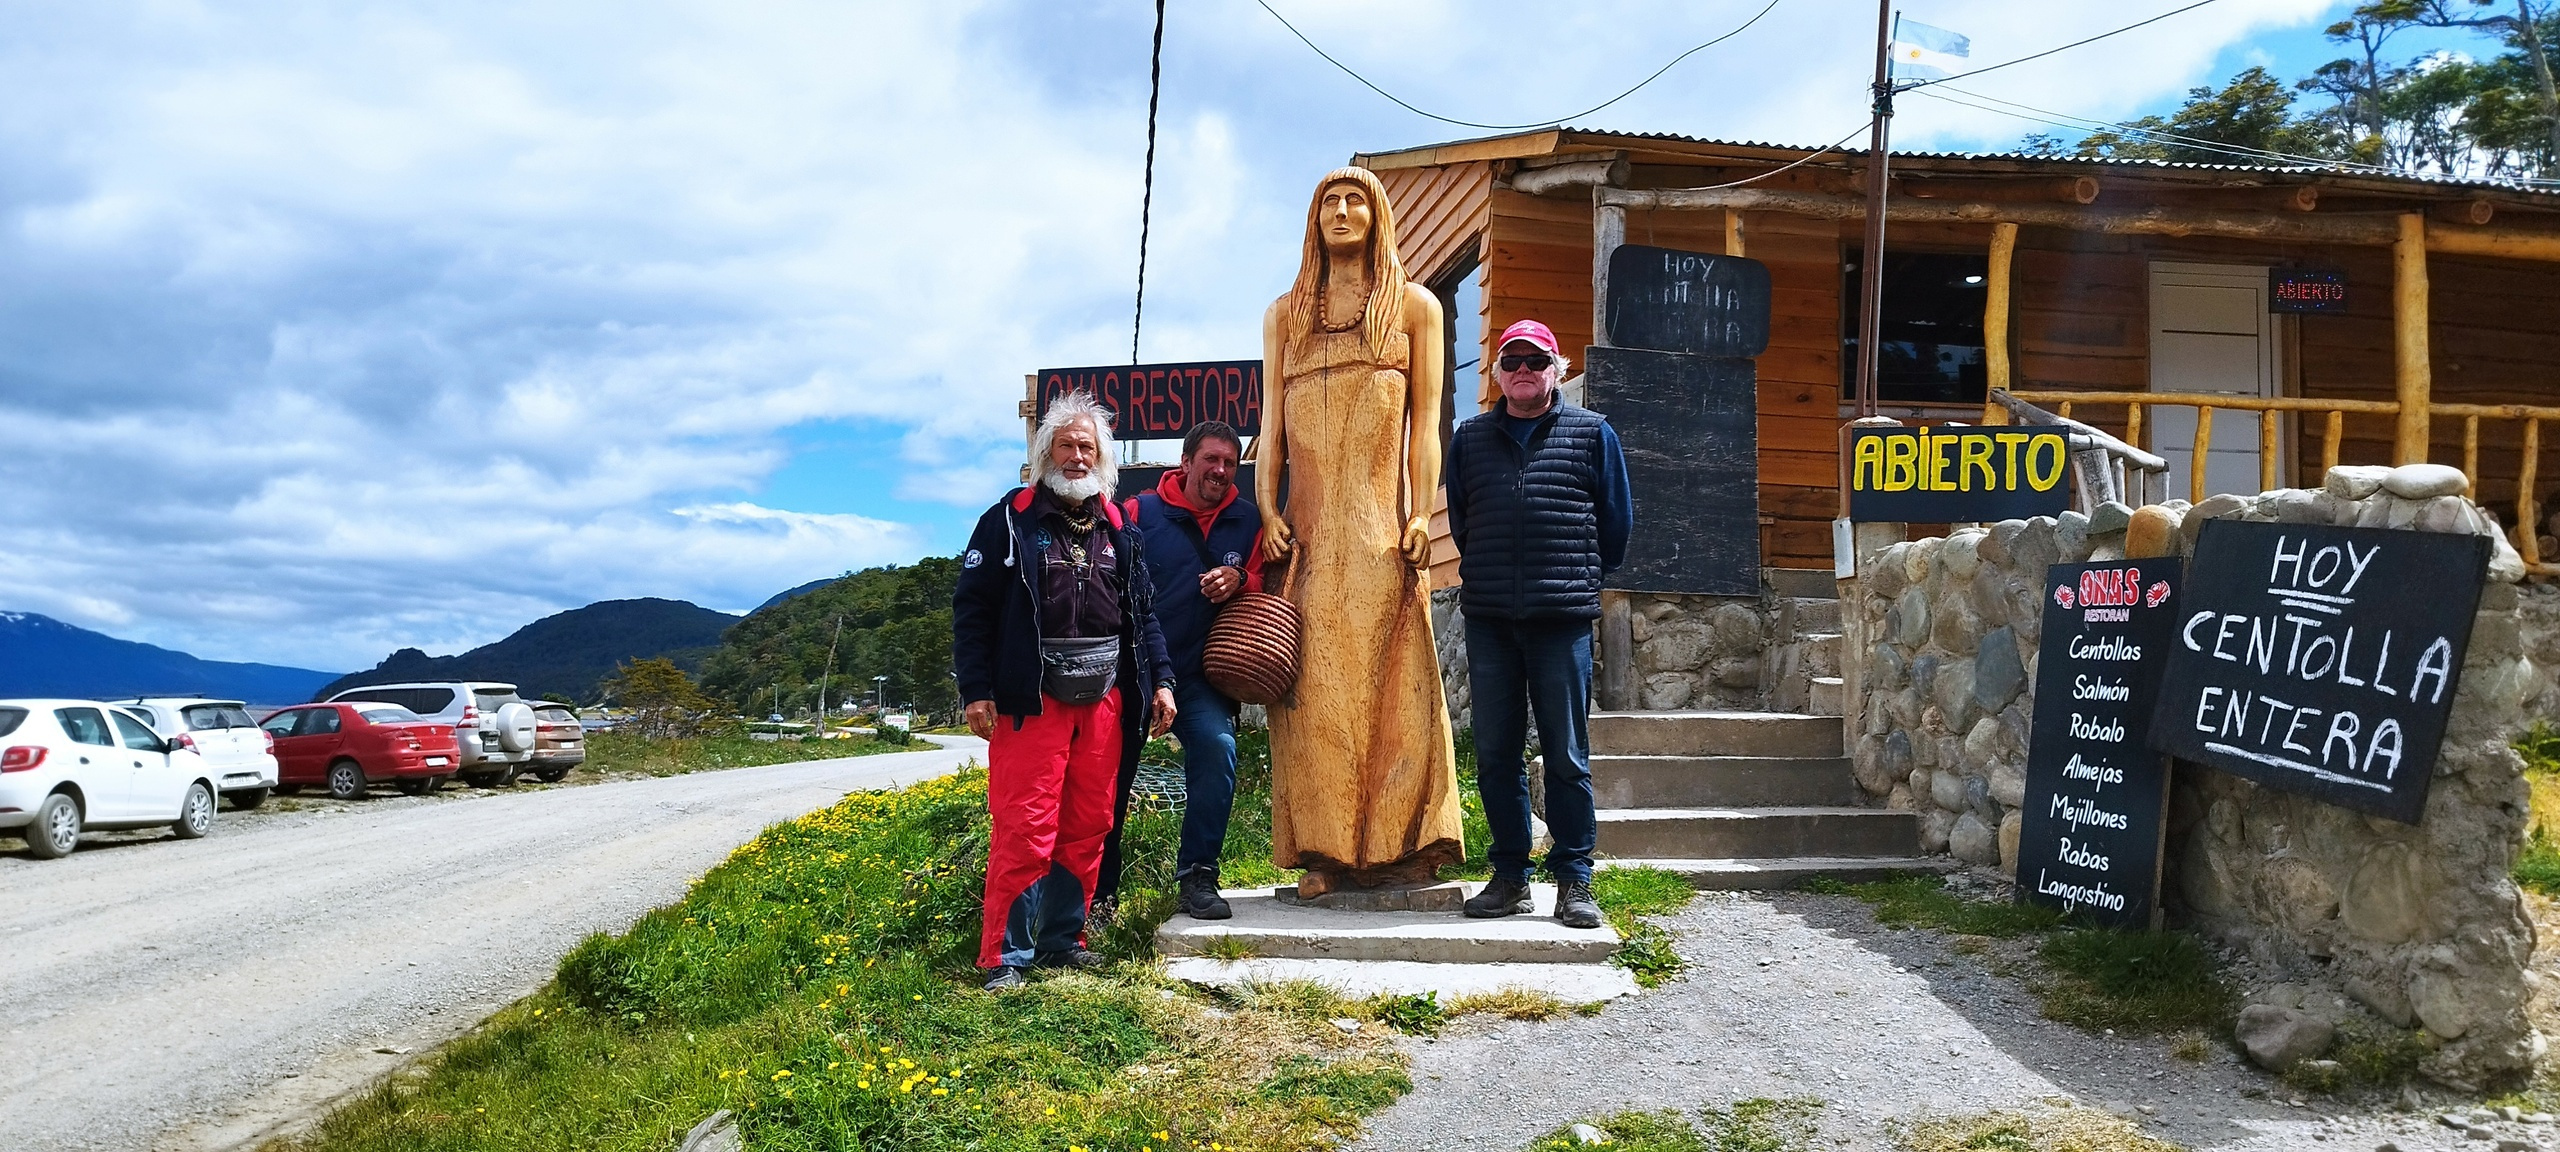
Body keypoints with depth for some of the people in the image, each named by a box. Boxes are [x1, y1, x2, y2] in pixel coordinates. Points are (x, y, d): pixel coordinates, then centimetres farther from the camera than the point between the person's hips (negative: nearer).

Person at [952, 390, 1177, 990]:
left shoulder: (1119, 529, 14)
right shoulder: (1011, 520, 0)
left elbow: (1143, 613, 18)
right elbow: (972, 608, -3)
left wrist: (1159, 680, 8)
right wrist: (977, 691, -10)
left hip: (1103, 700, 5)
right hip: (1031, 702, -5)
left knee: (1087, 829, 9)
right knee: (1025, 832, -9)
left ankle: (1063, 940, 22)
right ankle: (1005, 956, -1)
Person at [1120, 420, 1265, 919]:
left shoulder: (1247, 521, 10)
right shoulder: (1142, 513, 0)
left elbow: (1265, 584, 16)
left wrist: (1239, 580, -7)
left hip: (1200, 674, 1)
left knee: (1217, 745, -23)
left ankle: (1196, 877, -13)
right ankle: (1098, 888, 17)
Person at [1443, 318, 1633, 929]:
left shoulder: (1592, 433, 6)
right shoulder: (1470, 437, 14)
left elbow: (1617, 519, 10)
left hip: (1563, 621, -3)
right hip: (1487, 620, 3)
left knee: (1567, 756, 0)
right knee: (1495, 754, 5)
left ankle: (1574, 880, 7)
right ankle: (1510, 877, 14)